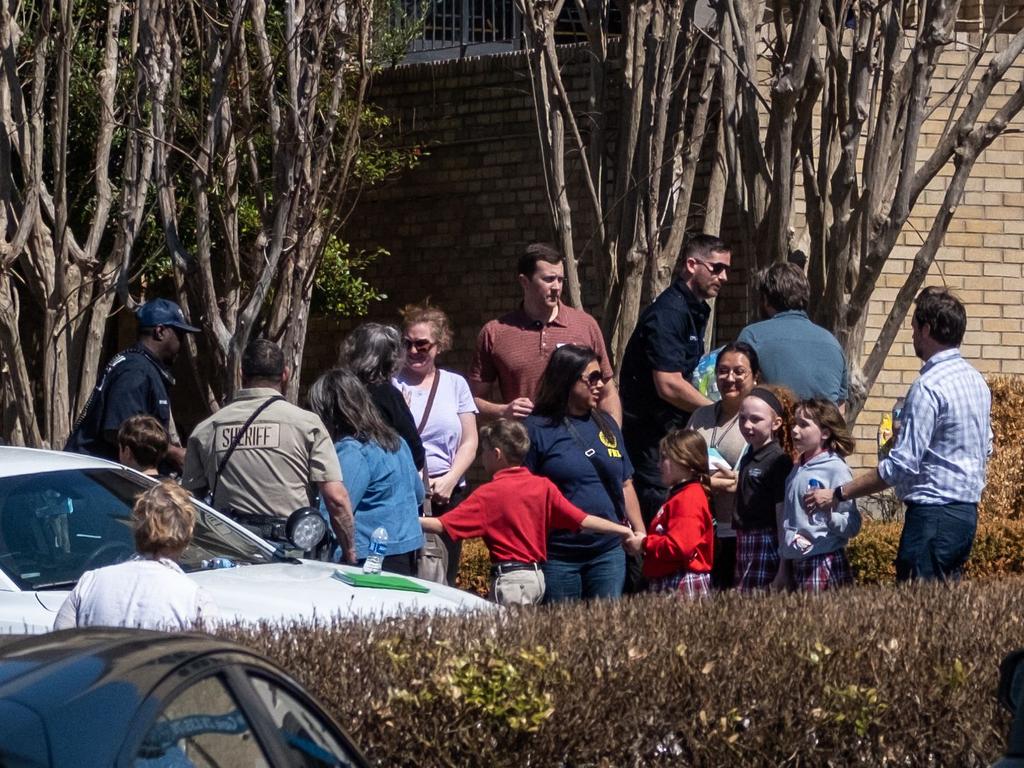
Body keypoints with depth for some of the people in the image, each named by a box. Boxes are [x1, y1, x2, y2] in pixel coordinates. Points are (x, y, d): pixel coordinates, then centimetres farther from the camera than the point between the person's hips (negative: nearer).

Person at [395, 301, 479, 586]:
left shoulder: (455, 384, 13)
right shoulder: (391, 385, 5)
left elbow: (469, 442, 10)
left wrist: (450, 480, -4)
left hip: (446, 497, 3)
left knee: (443, 582, 2)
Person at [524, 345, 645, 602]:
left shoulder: (605, 424, 13)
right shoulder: (537, 428, -5)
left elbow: (625, 485, 18)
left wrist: (640, 533, 14)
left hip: (608, 551, 5)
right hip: (558, 556, -5)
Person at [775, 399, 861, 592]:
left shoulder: (836, 469, -8)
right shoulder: (797, 470, 14)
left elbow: (853, 525, -12)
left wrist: (828, 515, -30)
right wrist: (783, 569, 20)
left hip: (825, 565, -7)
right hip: (796, 565, 7)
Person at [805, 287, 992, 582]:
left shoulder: (929, 387, -16)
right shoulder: (976, 379, 14)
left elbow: (902, 465, -19)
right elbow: (986, 449, 23)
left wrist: (837, 495, -15)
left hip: (933, 513, -10)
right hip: (968, 510, 10)